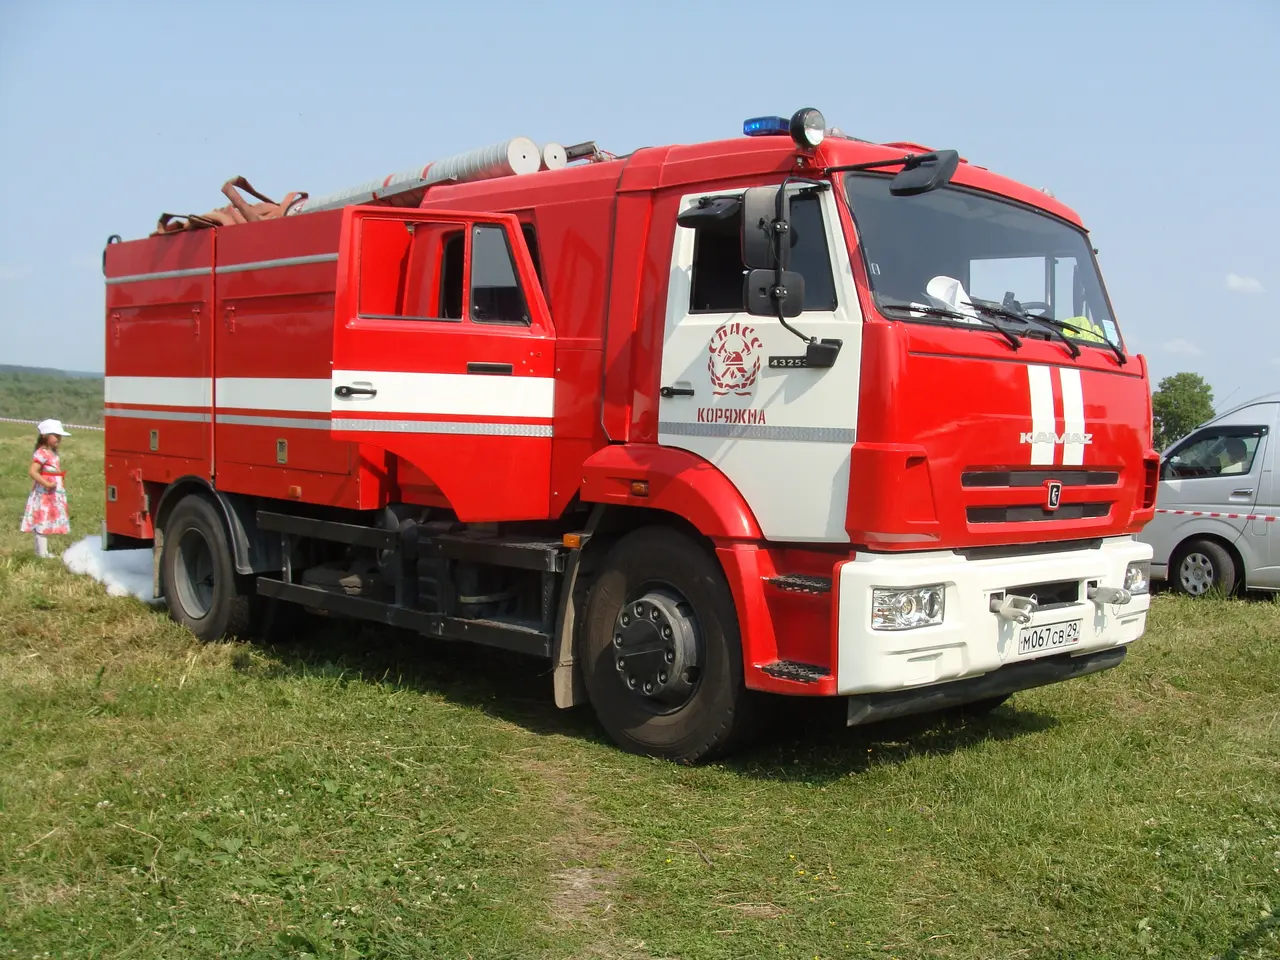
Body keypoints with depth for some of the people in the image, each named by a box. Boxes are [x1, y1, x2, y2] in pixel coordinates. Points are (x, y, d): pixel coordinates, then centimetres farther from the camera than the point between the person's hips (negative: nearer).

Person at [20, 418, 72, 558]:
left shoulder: (53, 453, 13)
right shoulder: (42, 453, -17)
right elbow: (33, 472, -26)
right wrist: (47, 484, -27)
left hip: (53, 495, 9)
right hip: (44, 495, -9)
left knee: (46, 524, 13)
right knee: (42, 524, -5)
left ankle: (42, 551, 19)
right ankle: (42, 553, -3)